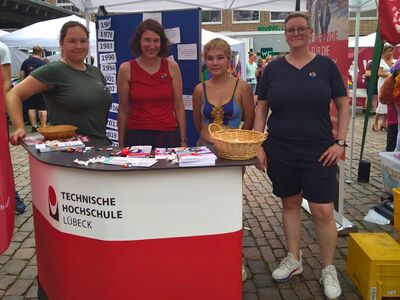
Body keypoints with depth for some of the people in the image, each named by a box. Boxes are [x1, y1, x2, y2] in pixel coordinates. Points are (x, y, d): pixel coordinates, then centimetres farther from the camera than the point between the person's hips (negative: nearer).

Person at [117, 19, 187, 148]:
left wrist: (183, 140, 1)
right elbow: (123, 110, 2)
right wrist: (121, 145, 3)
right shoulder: (126, 69, -1)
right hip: (136, 136, 0)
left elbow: (178, 106, 3)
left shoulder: (172, 67, 1)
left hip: (168, 136, 1)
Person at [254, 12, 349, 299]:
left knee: (323, 211, -2)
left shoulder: (326, 65, 1)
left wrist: (340, 142, -6)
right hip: (280, 152, 2)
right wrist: (258, 146, -1)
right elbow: (261, 109, 6)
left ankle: (329, 269, 18)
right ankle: (294, 259, 31)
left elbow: (343, 105, 4)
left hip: (319, 152, -1)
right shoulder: (273, 68, 4)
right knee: (290, 204, 13)